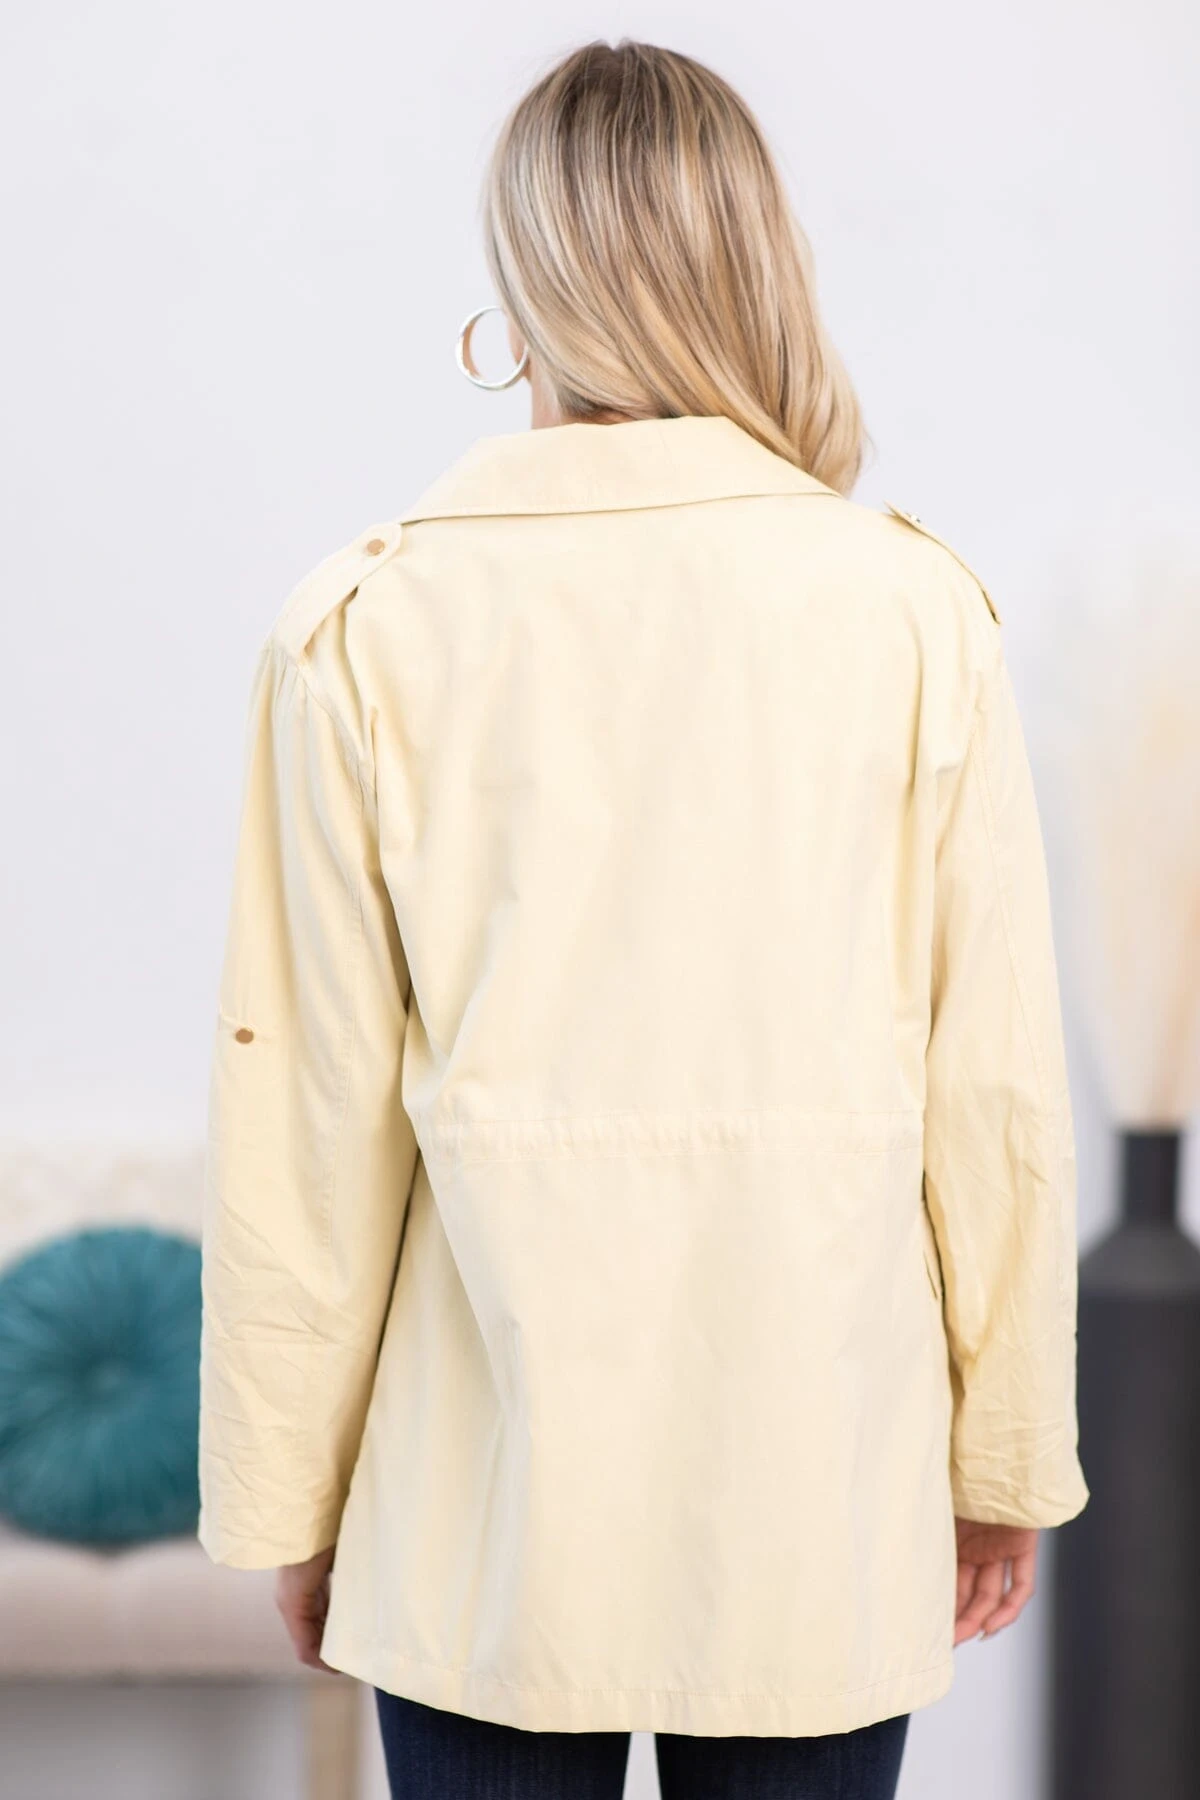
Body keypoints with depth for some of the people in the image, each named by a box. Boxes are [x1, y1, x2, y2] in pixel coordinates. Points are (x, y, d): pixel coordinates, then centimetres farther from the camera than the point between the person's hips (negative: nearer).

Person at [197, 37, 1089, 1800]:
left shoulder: (366, 628, -6)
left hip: (487, 1515, 0)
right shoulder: (916, 611, -6)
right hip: (823, 1508, 0)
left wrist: (292, 1496, 7)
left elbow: (310, 1120, -4)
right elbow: (996, 1086, -2)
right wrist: (1007, 1455, 10)